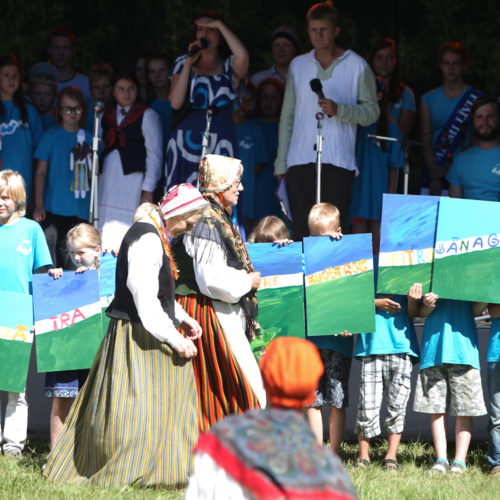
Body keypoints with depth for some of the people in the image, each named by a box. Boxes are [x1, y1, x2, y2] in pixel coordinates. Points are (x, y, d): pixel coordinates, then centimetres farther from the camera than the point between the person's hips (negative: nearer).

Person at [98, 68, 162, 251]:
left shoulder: (147, 115, 1)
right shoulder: (106, 115, 16)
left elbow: (154, 155, -2)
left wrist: (148, 190, -7)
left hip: (133, 178, -5)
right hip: (108, 179, 5)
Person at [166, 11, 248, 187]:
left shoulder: (228, 67, 11)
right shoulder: (182, 64, 15)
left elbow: (242, 55, -16)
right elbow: (175, 102, 1)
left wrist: (219, 25, -6)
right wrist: (189, 62, -2)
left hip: (219, 145, -1)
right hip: (185, 141, 1)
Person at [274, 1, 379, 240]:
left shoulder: (357, 66, 4)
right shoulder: (298, 65, 14)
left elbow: (372, 112, 2)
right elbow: (287, 115, 16)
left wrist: (339, 110, -16)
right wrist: (281, 162, 11)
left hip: (338, 160, -3)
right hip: (300, 160, 3)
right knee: (301, 230, -2)